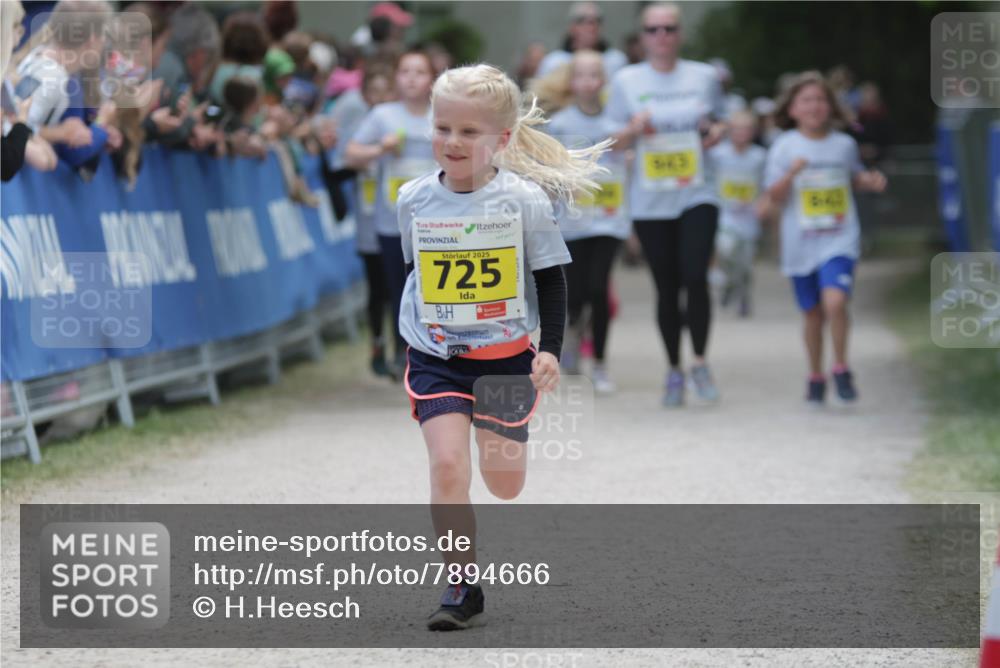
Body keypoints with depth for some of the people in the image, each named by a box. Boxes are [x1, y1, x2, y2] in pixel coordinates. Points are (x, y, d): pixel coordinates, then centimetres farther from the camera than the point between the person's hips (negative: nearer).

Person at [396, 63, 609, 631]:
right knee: (447, 466, -16)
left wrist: (551, 350, -11)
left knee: (505, 484, 8)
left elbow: (552, 281, -3)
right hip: (437, 358, 1)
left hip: (506, 358, -1)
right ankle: (462, 585, -5)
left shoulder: (525, 200, -10)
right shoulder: (415, 200, -4)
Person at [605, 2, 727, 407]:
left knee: (695, 277, -16)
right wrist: (635, 128, -15)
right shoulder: (627, 81, 4)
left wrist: (716, 132, -5)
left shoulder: (704, 76, 7)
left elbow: (720, 123, 18)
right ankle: (674, 370, 17)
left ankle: (700, 363, 0)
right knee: (667, 288, 3)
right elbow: (613, 141, 6)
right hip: (650, 202, 0)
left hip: (697, 195, 0)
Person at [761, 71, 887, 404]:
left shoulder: (844, 144, 4)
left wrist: (871, 181, 3)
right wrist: (790, 174, -22)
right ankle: (815, 375, 29)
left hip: (839, 242, 0)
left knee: (835, 301, -21)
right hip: (800, 246, 0)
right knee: (813, 314, 9)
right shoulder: (784, 147, -2)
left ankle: (841, 369, -4)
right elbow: (774, 198, -5)